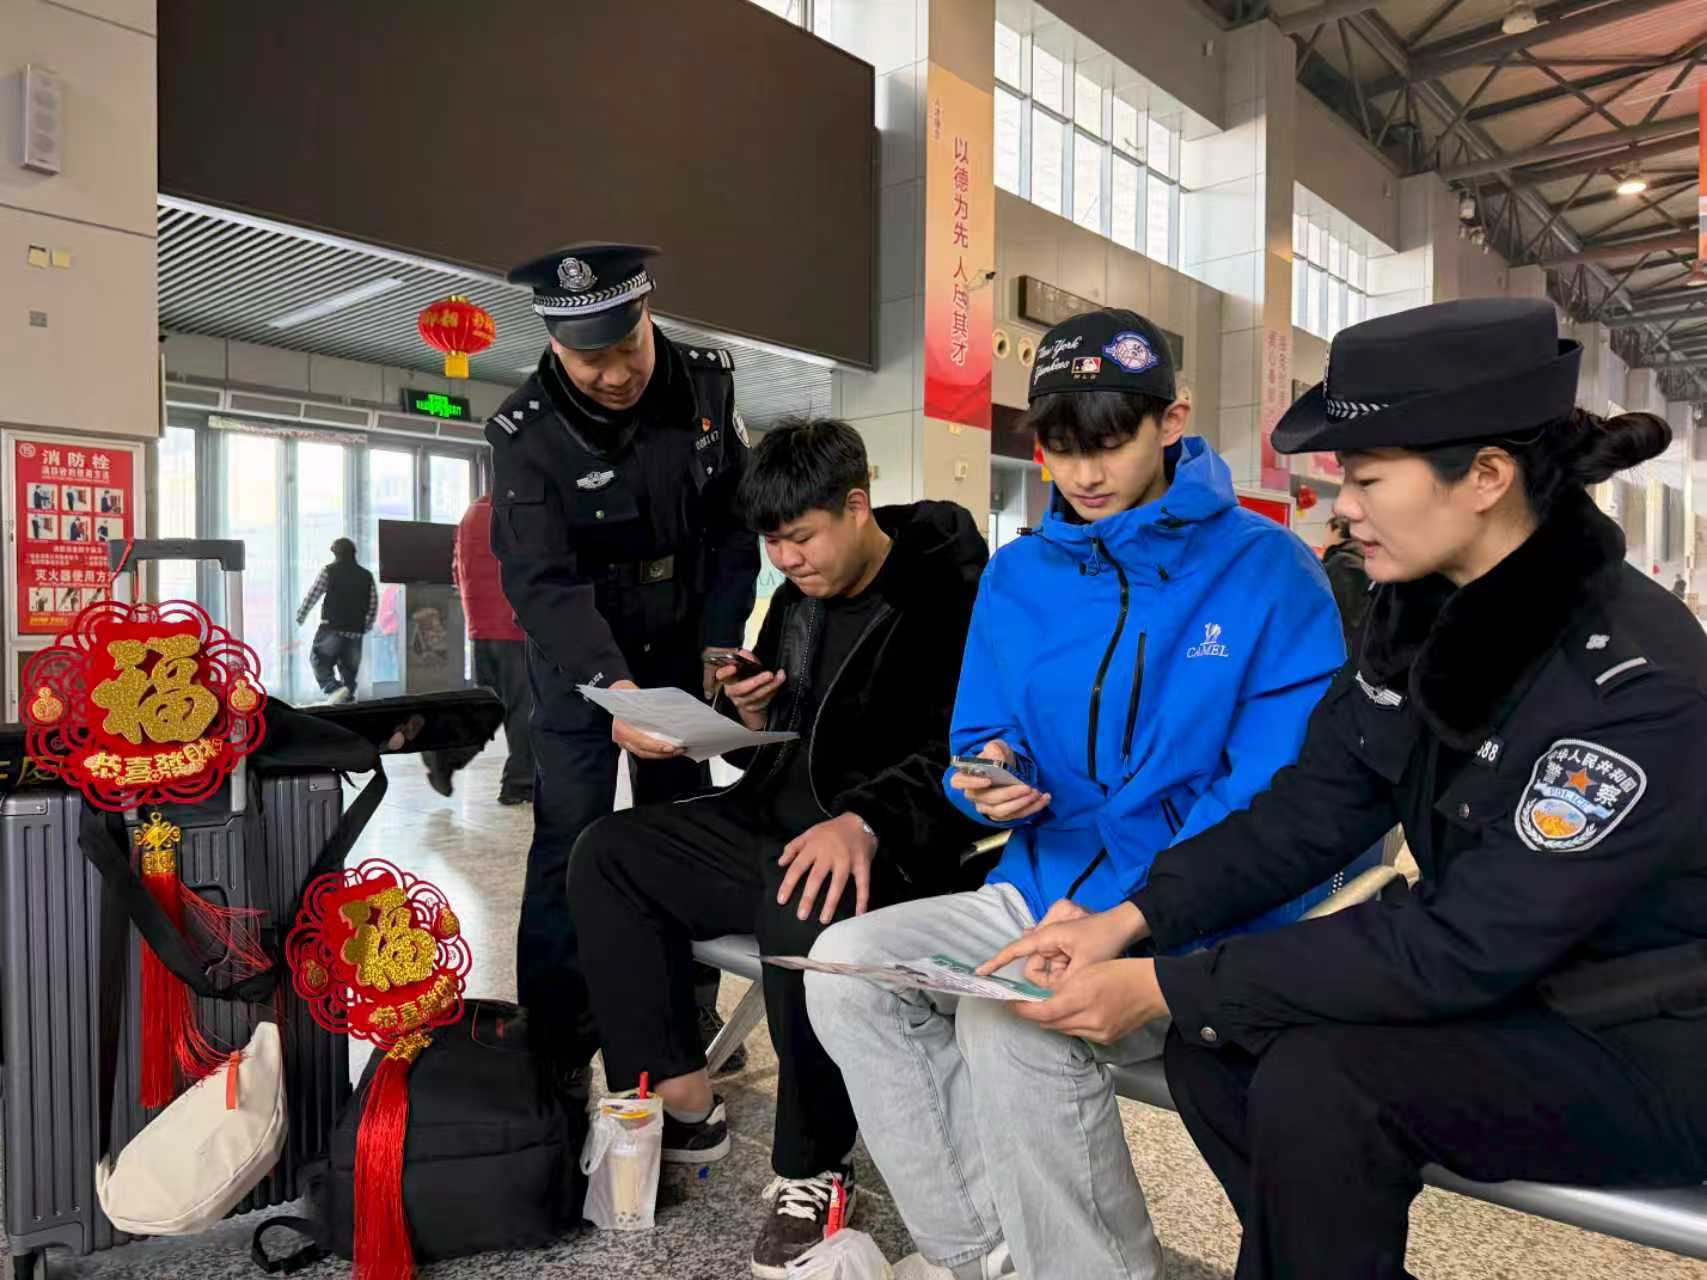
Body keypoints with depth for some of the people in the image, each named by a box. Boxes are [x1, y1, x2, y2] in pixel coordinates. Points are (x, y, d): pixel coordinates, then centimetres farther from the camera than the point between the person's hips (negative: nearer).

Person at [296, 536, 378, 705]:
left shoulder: (329, 571, -2)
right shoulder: (367, 576, 9)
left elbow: (311, 595, -3)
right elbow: (374, 604, 9)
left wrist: (300, 617, 9)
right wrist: (367, 626, 20)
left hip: (331, 627, -4)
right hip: (355, 631, 4)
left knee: (318, 659, 6)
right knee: (349, 667, 11)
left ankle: (333, 687, -16)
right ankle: (347, 697, 7)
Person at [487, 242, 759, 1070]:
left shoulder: (707, 384, -10)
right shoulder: (526, 433, -20)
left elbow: (736, 525, -1)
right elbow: (544, 584, -28)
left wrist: (720, 648, -6)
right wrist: (613, 688, -43)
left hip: (683, 647, 3)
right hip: (578, 659, -3)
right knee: (569, 843, -6)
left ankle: (690, 1023, 23)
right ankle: (555, 1047, 8)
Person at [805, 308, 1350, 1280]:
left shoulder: (1267, 568, -8)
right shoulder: (1019, 576, 7)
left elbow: (1280, 797, -14)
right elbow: (983, 743, 12)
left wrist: (1116, 912, -22)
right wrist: (990, 781, -14)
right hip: (1042, 891, 6)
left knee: (1012, 1018, -30)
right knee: (846, 968, -11)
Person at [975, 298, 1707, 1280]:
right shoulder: (1418, 615, -4)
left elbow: (1467, 944, -30)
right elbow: (1307, 815, -2)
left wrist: (1169, 986, -29)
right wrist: (1130, 920, -14)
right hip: (1504, 990, 7)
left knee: (1316, 1078, -26)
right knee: (1216, 1042, -7)